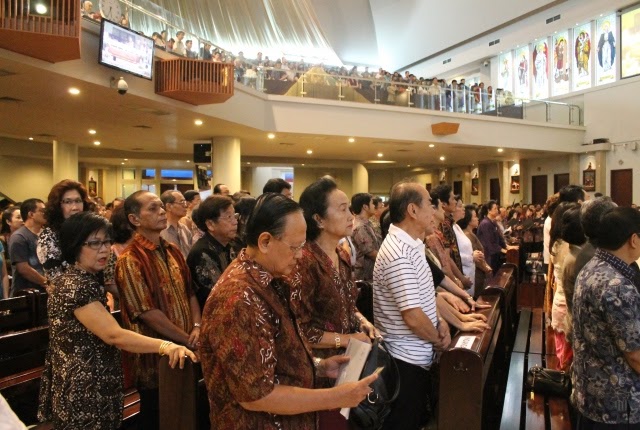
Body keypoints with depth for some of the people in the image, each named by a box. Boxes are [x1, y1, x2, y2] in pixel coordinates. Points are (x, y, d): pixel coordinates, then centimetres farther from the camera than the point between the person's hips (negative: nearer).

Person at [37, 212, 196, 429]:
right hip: (84, 391, -10)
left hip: (88, 384, 10)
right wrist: (164, 346, -42)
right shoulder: (76, 287, -25)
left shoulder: (84, 280, 7)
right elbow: (114, 335, -34)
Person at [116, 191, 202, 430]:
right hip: (155, 356, -6)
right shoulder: (130, 261, -17)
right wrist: (188, 340, -17)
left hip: (184, 350, 7)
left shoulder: (173, 251, 6)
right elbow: (147, 313, -20)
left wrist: (197, 328, -7)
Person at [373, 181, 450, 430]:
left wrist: (440, 322, 0)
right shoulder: (398, 254, -26)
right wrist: (439, 340, -9)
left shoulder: (410, 245, 7)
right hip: (406, 361, -9)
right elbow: (413, 317, -27)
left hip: (417, 357, 9)